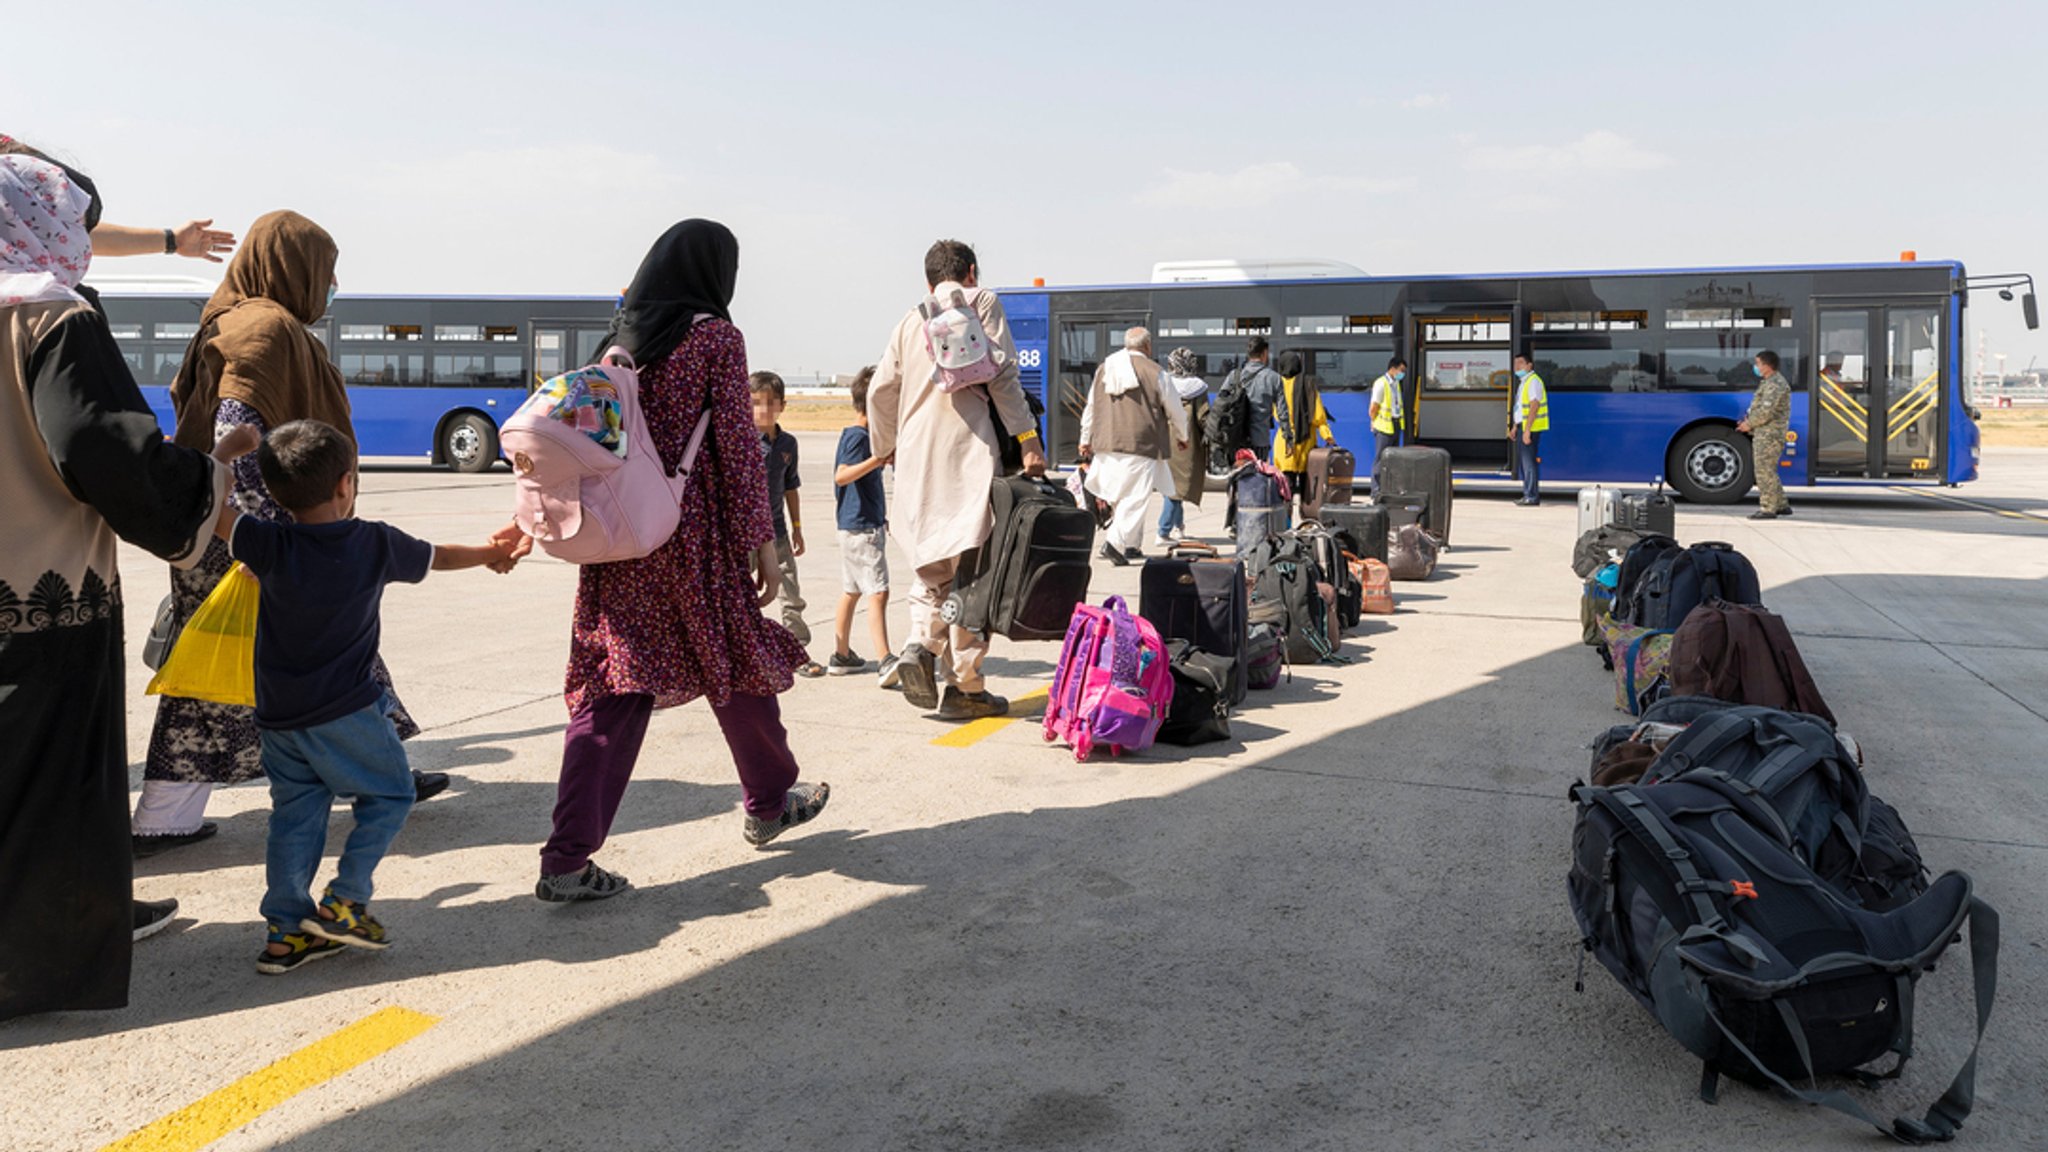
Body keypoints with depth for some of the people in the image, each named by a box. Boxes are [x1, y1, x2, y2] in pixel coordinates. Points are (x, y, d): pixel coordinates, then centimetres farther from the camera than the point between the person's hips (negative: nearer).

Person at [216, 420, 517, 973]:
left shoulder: (271, 546, -8)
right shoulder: (377, 544, -6)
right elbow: (439, 556, 12)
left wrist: (229, 447, 2)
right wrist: (491, 552, 30)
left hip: (277, 715, 3)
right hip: (344, 711, -3)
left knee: (295, 812, 13)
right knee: (389, 793, 14)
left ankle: (285, 929, 13)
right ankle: (343, 902, 6)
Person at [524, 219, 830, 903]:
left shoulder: (620, 339, 12)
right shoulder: (715, 336, -5)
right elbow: (737, 442, -10)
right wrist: (761, 538, -7)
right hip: (692, 532, -5)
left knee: (614, 683, 3)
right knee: (738, 662, 14)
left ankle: (567, 861, -2)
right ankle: (769, 804, 33)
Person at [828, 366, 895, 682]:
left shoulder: (851, 434, 16)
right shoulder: (858, 436, -15)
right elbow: (841, 476, -28)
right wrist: (877, 459, -37)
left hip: (855, 525, 11)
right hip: (862, 528, -11)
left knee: (851, 591, 15)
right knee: (878, 593, -16)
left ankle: (841, 656, 24)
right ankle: (887, 662, -23)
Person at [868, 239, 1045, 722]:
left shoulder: (910, 320, 19)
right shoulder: (981, 302, 7)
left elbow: (880, 389, 15)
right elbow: (1001, 375, -5)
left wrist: (886, 448, 28)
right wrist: (1028, 440, -6)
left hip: (917, 457, 5)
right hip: (968, 450, -4)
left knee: (933, 563, 16)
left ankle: (921, 643, -8)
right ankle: (964, 686, 0)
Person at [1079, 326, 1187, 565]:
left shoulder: (1103, 369, 11)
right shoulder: (1154, 372, -4)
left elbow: (1091, 407, 17)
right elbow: (1175, 410, 5)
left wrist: (1086, 439, 27)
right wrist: (1182, 437, 22)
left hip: (1107, 445, 6)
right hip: (1140, 445, -6)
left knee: (1120, 496, 16)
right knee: (1136, 497, -6)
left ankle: (1130, 545, 21)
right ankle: (1115, 541, -20)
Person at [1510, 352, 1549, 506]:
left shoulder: (1533, 381, -13)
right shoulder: (1523, 382, 18)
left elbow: (1534, 406, -20)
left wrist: (1527, 430, -24)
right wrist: (1515, 427, 21)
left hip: (1530, 428, -10)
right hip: (1523, 426, 10)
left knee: (1528, 461, -9)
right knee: (1522, 462, 13)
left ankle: (1532, 497, -7)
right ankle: (1529, 494, 19)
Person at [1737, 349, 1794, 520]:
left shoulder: (1775, 384, -16)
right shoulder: (1770, 382, 18)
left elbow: (1766, 411, -22)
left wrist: (1749, 424, -11)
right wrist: (1749, 421, 10)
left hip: (1769, 435, -11)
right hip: (1764, 434, 11)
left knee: (1764, 471, -8)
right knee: (1768, 471, 16)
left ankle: (1767, 509, -6)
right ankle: (1782, 505, 23)